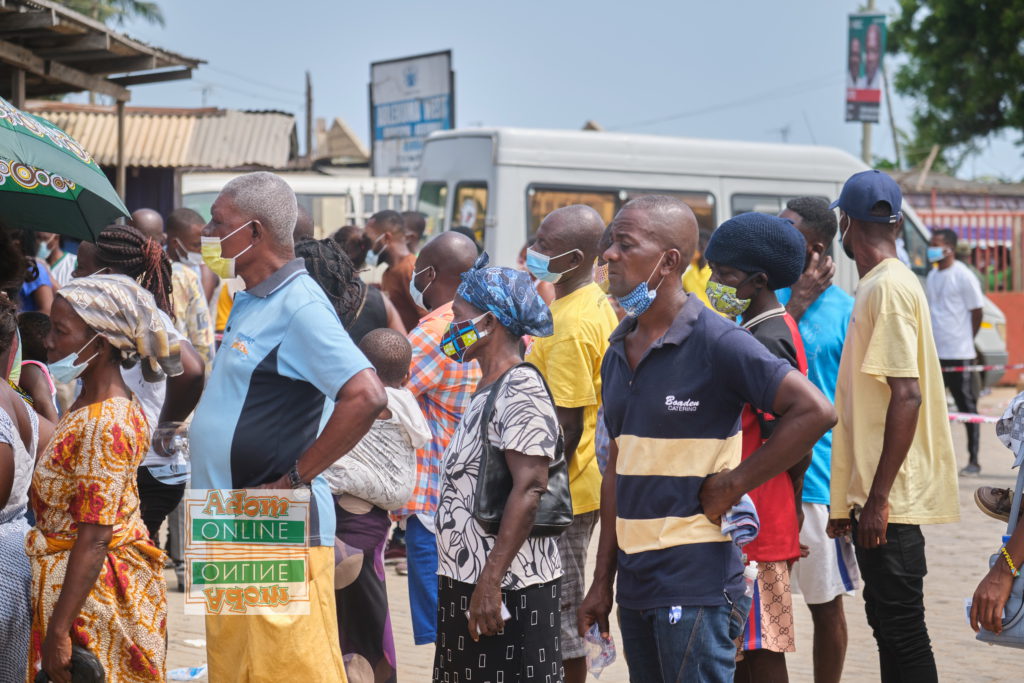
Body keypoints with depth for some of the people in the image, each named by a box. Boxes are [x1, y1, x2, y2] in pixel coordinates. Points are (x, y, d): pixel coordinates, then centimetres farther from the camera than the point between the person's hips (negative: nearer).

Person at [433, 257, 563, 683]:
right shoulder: (487, 391, 17)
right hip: (466, 580, 10)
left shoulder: (521, 389, -13)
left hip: (509, 588, -10)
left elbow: (530, 488, -21)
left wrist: (492, 580, -24)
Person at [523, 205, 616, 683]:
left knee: (559, 615, -2)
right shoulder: (597, 305, 9)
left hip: (565, 494, -10)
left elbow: (567, 425, -22)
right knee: (564, 613, 17)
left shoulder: (571, 326, -21)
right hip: (583, 482, 10)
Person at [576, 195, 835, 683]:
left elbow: (815, 411, -18)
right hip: (635, 583, 8)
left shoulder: (716, 342, -12)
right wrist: (602, 580, 15)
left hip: (697, 583, -8)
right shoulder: (618, 352, 12)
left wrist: (733, 484, -14)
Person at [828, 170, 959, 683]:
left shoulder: (888, 288, -15)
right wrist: (849, 500, 22)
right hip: (876, 493, 10)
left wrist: (878, 497, -22)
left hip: (891, 499, -10)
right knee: (887, 621, 15)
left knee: (901, 628, -7)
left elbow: (906, 396, -22)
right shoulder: (878, 285, 16)